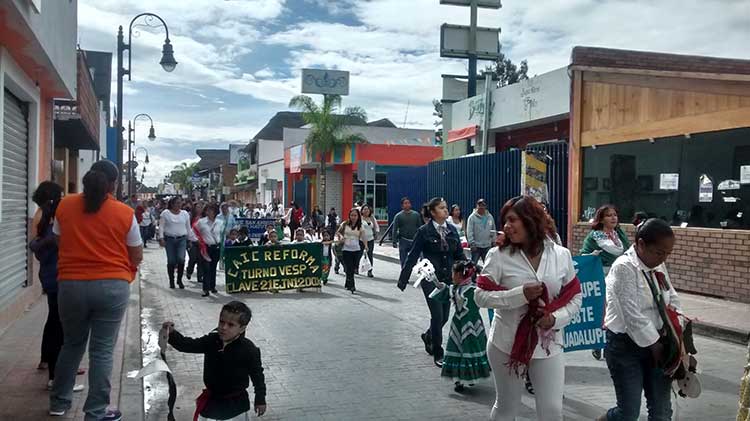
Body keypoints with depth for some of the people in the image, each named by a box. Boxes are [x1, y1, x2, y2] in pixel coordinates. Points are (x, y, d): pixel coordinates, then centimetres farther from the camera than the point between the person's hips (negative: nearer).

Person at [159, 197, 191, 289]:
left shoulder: (185, 214, 8)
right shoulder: (165, 213, 1)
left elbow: (188, 228, 14)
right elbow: (161, 227, 0)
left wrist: (191, 239, 12)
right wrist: (161, 238, -9)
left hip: (182, 239, 1)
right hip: (169, 239, -1)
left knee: (181, 259, -14)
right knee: (171, 261, 3)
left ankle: (179, 279, 4)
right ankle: (171, 281, 17)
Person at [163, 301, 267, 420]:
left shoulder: (249, 350, -21)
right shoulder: (211, 341, -10)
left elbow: (257, 374, -10)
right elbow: (187, 345, -14)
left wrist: (260, 399, -4)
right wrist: (172, 333, -32)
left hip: (236, 403, -3)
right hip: (211, 400, 4)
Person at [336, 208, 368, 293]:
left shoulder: (360, 226, 3)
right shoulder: (345, 224, 4)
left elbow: (363, 238, -4)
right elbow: (337, 232, 16)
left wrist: (366, 246, -20)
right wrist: (341, 236, -4)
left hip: (356, 250, 1)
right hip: (346, 249, -1)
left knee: (353, 269, 7)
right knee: (349, 269, -7)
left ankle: (347, 284, 26)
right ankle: (351, 286, -5)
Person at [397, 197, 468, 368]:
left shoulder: (452, 230, 5)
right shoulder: (424, 231, -8)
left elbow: (460, 255, 10)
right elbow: (412, 256, -7)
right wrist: (403, 280, -8)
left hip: (449, 279, 5)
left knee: (445, 316, 11)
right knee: (437, 316, -7)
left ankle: (428, 336, 42)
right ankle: (438, 354, 10)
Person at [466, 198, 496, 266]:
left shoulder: (490, 217, 7)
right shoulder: (472, 217, -7)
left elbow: (493, 230, 14)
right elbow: (469, 232, -11)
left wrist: (493, 241, 11)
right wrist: (472, 243, -17)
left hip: (487, 246, 4)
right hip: (476, 246, -4)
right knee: (473, 264, 1)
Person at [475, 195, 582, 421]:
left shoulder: (562, 255, -1)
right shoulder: (499, 255, -8)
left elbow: (574, 297, 5)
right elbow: (480, 296, -10)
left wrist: (556, 318, -13)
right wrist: (520, 295, -22)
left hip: (548, 344, 1)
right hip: (507, 344, -1)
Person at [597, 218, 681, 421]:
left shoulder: (658, 266, 6)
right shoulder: (624, 267, -18)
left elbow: (672, 298, 18)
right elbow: (632, 315, -21)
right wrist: (655, 344, -14)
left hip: (656, 343, 7)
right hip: (626, 346, -7)